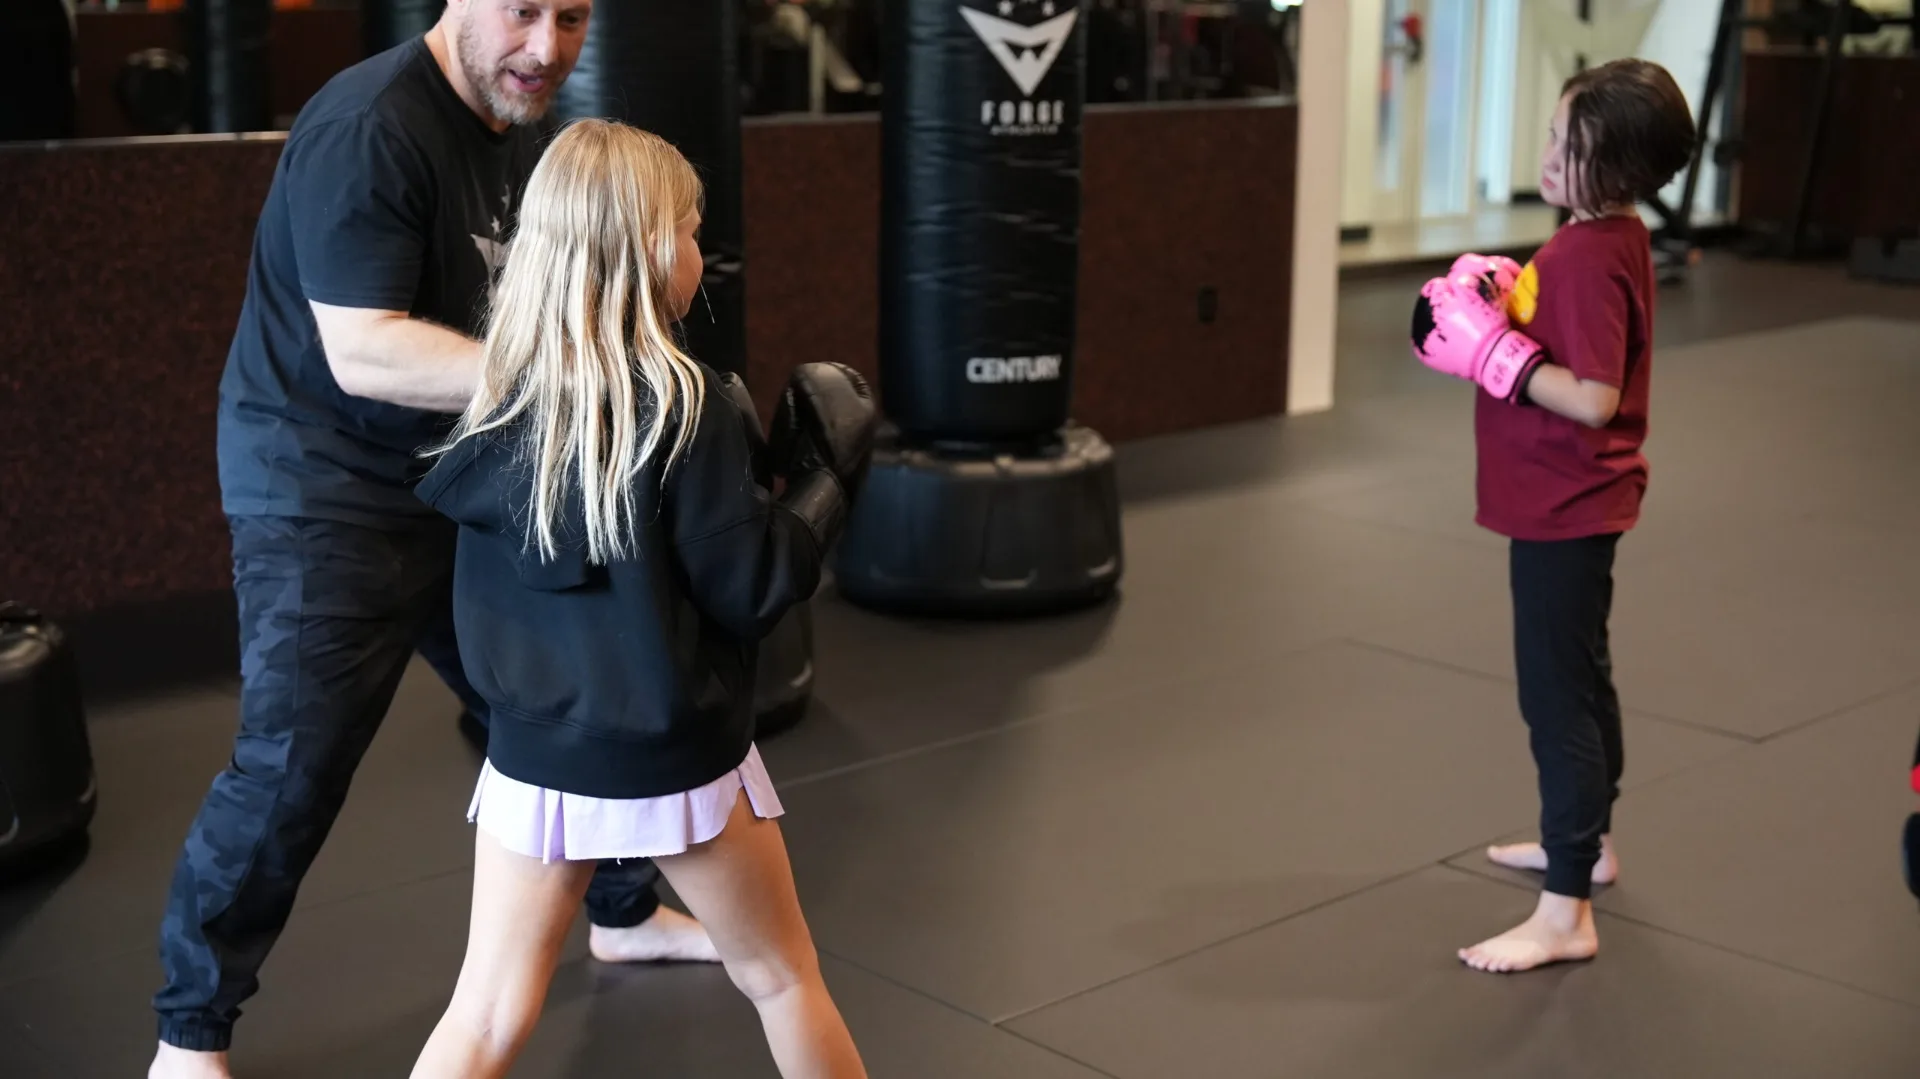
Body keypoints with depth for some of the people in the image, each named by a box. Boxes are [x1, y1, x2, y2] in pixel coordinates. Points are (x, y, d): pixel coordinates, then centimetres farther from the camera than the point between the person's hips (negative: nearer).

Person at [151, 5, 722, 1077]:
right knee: (290, 769, -9)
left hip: (468, 483, 9)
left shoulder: (518, 123, 5)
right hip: (324, 494, -8)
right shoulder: (369, 127, -23)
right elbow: (361, 352, -30)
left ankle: (625, 912, 40)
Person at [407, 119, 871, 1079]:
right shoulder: (686, 405, -17)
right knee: (783, 981, 18)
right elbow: (751, 587, -15)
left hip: (537, 756, 3)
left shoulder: (504, 403, -3)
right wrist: (826, 477, -1)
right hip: (676, 763, -3)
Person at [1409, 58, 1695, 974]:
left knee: (1558, 695, -6)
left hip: (1564, 510, -11)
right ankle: (1586, 841, 43)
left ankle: (1565, 915, 1)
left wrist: (1492, 353, -25)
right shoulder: (1613, 239, 6)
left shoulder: (1589, 261, -25)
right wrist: (1505, 306, 2)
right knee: (1578, 676, 24)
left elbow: (1593, 398, -29)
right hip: (1572, 505, 11)